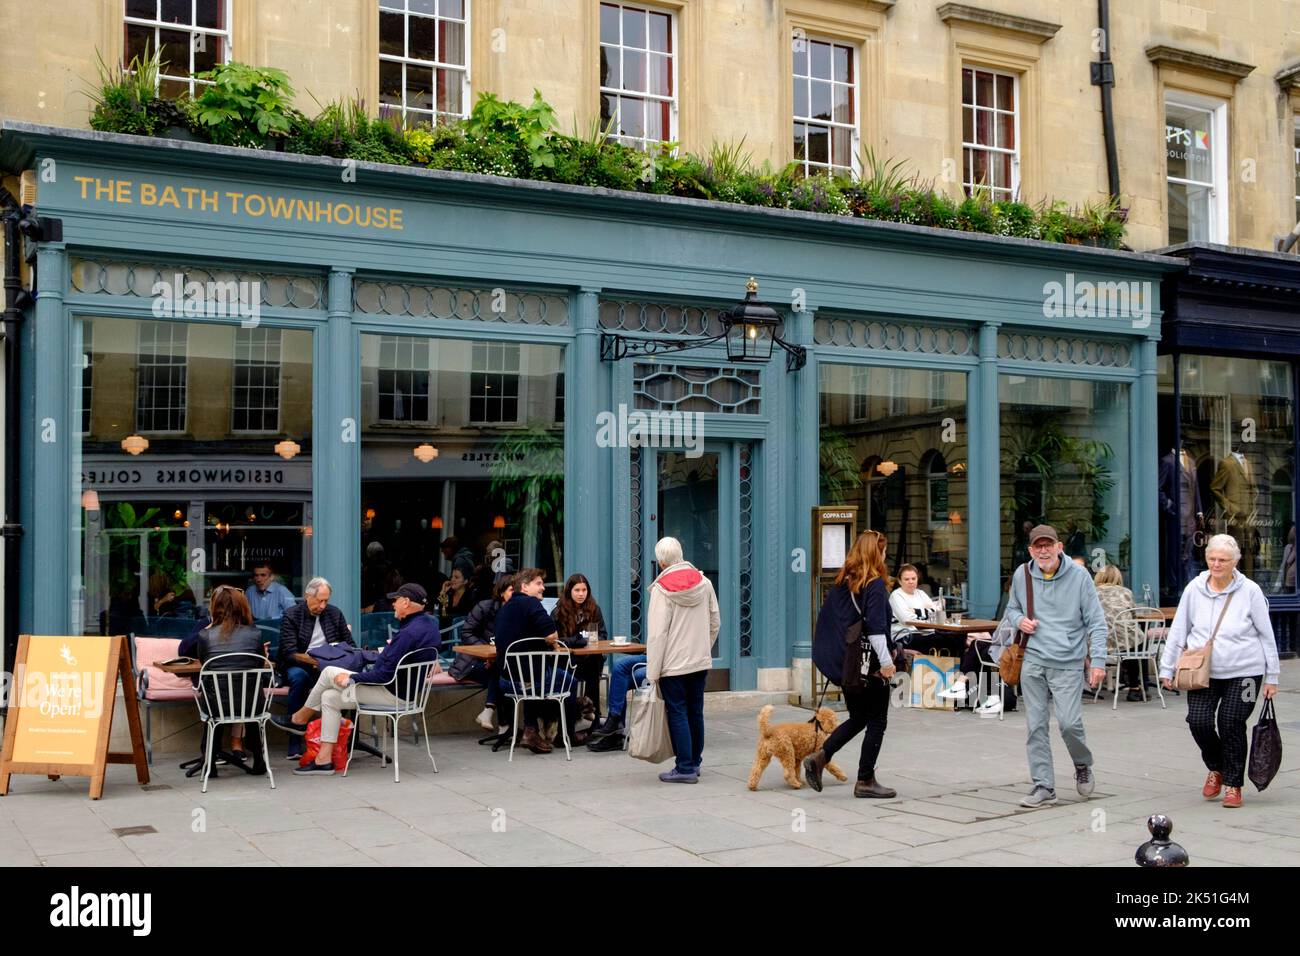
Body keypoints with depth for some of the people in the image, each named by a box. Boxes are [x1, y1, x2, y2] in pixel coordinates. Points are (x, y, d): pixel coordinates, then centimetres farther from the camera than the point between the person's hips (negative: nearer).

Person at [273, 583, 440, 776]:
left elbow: (385, 675, -24)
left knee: (329, 673, -3)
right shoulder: (430, 624, 5)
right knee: (330, 697, 10)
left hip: (393, 693, -10)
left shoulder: (408, 634, -26)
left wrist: (351, 678, -14)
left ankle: (299, 719, 17)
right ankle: (324, 760, 11)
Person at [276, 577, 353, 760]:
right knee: (298, 677, -38)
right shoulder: (291, 616, -2)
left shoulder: (335, 613, 10)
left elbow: (349, 644, 14)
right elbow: (289, 653, -11)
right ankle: (294, 743, -32)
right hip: (299, 665, -2)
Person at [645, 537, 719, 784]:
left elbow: (657, 633, -14)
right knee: (695, 712, 13)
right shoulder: (704, 582, 3)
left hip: (673, 663, -6)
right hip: (700, 661, 6)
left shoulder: (662, 589, -13)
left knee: (677, 714, 0)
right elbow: (715, 623, 9)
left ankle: (685, 768, 1)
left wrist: (653, 671, -10)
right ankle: (694, 762, 23)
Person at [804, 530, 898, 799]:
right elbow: (876, 627, -21)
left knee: (858, 717, 19)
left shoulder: (842, 582, 9)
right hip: (869, 664, -7)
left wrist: (831, 657, 19)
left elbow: (825, 620, 12)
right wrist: (886, 662, -20)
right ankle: (865, 781, 8)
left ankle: (819, 756, 4)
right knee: (876, 722, 5)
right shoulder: (876, 585, -12)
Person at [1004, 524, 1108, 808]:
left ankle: (1083, 766, 19)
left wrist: (1098, 660, -8)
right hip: (1033, 661, 3)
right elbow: (1011, 608, 21)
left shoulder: (1079, 576, -4)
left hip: (1068, 663, -3)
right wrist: (1019, 620, -2)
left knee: (1069, 722, -11)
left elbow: (1096, 622, -2)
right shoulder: (1021, 575, 5)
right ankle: (1044, 786, 11)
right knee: (1036, 726, 2)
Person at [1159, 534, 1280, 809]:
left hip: (1243, 673, -2)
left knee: (1232, 725, -4)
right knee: (1199, 721, -9)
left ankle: (1233, 785, 15)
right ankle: (1216, 769, 20)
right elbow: (1178, 631, 9)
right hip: (1203, 671, 2)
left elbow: (1266, 635, 3)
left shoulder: (1250, 591, -3)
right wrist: (1167, 668, 9)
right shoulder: (1194, 589, 2)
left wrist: (1272, 676, 3)